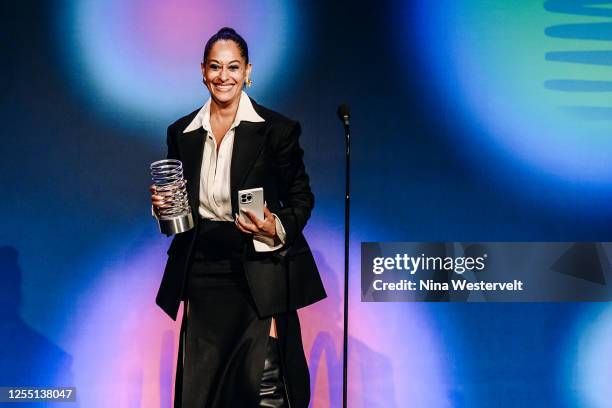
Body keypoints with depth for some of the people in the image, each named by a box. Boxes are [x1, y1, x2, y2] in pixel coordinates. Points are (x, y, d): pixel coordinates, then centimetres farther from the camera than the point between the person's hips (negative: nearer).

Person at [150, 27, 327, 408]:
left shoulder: (277, 129, -5)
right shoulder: (182, 133, 7)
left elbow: (301, 198, 0)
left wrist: (276, 229, -18)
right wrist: (163, 203, -4)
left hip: (258, 269, -4)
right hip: (202, 272, 4)